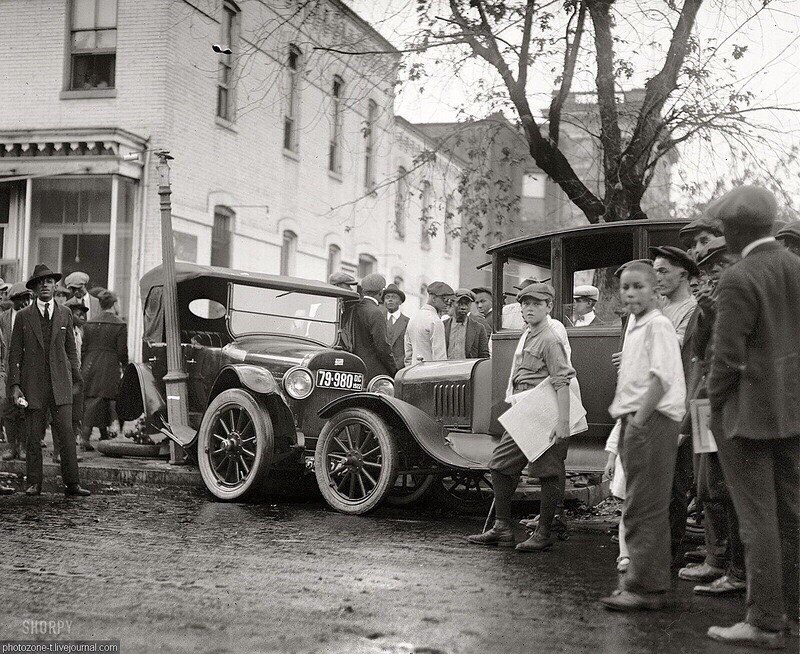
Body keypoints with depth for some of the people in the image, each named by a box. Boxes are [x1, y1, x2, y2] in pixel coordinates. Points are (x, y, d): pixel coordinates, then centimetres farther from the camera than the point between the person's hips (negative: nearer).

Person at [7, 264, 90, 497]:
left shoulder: (65, 314, 10)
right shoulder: (23, 317, 5)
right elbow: (15, 353, 4)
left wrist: (76, 377, 14)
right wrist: (15, 385, -4)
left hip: (60, 382, 1)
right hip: (33, 383, -1)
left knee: (66, 432, -7)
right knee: (34, 436, 2)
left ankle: (72, 483, -4)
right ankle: (34, 483, 10)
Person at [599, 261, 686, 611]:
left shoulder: (657, 324, -10)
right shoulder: (634, 325, 19)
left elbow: (661, 378, -19)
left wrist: (638, 421, -21)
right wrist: (622, 409, 14)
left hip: (652, 421, -10)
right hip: (636, 422, 10)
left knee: (645, 507, -8)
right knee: (640, 507, 14)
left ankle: (644, 588, -4)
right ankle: (649, 584, 22)